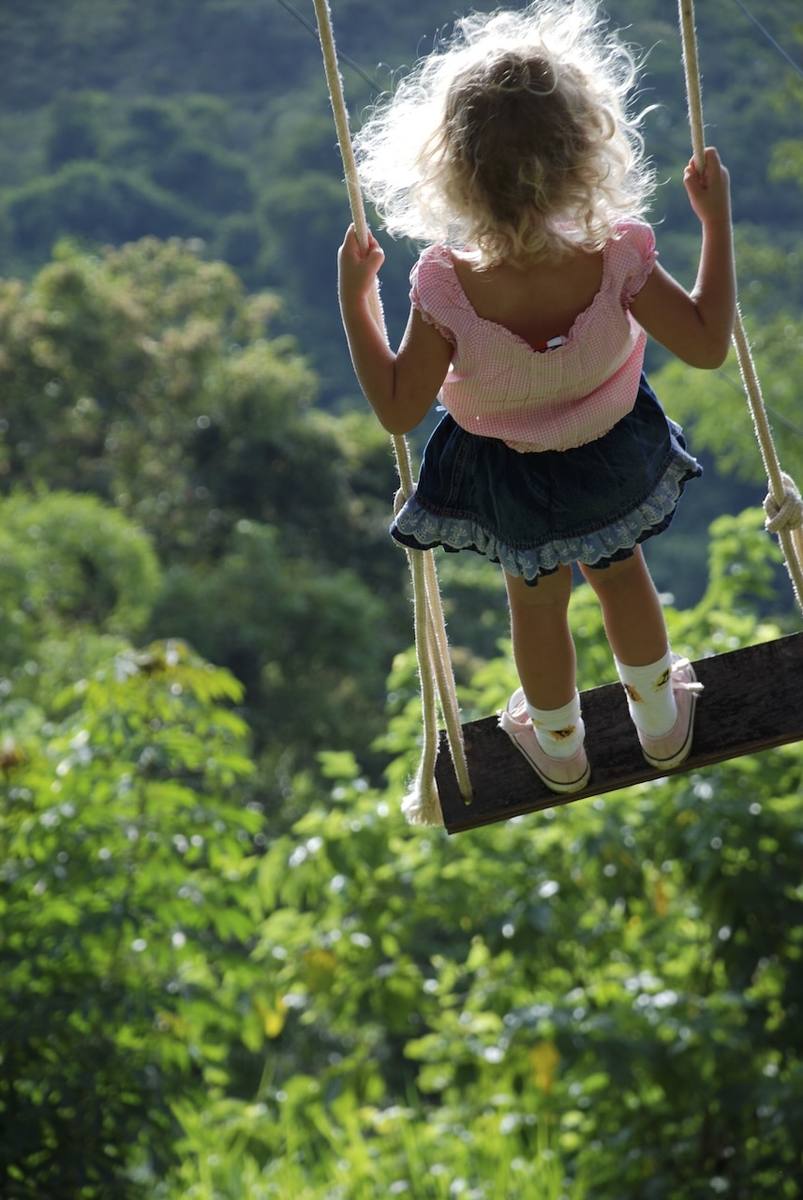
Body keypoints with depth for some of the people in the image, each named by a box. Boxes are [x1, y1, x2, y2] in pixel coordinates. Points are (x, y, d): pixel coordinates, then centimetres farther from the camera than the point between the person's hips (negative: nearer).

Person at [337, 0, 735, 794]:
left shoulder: (446, 292, -39)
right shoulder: (617, 262, -37)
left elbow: (398, 409, -24)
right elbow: (708, 343, -20)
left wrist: (352, 298, -17)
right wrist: (716, 219, -13)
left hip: (509, 480, -1)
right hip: (615, 456, 1)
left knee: (536, 602, 28)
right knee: (621, 573, 33)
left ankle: (559, 747, 55)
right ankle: (661, 724, 57)